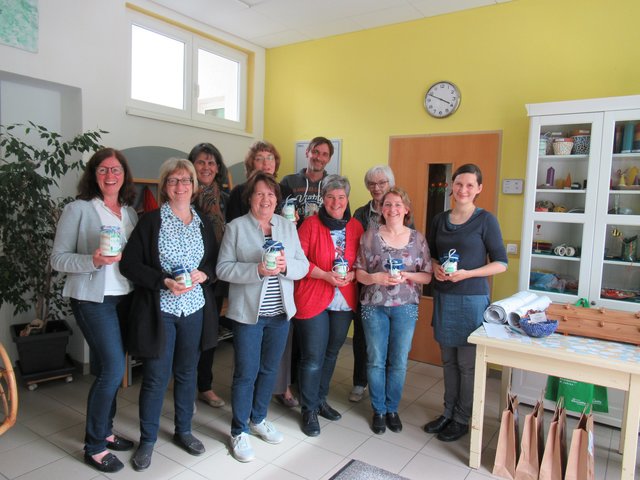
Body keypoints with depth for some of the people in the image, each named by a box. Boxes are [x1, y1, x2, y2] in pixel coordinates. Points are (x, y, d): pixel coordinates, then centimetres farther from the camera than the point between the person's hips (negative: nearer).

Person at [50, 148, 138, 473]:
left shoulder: (130, 212, 10)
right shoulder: (78, 209, -6)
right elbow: (58, 259, -8)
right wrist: (93, 261, -22)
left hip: (124, 297, 5)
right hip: (92, 298, -5)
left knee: (107, 368, 14)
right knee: (113, 368, -9)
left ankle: (104, 431, 30)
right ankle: (94, 447, 9)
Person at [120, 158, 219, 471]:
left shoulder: (204, 222, 7)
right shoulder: (151, 220, -5)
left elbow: (216, 262, 11)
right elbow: (129, 264, -8)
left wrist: (203, 274, -10)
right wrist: (165, 282, -19)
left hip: (195, 309, 4)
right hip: (159, 310, -3)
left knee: (187, 373, 16)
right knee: (156, 378, 5)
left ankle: (183, 431, 35)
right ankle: (147, 441, 25)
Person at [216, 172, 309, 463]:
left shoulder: (288, 226, 6)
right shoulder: (236, 227, -4)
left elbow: (303, 266, 3)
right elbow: (223, 268, -11)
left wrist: (285, 266, -18)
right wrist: (257, 270, -24)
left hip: (280, 312, 4)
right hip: (248, 313, -4)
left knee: (269, 370, 16)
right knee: (246, 373, 3)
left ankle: (258, 419, 37)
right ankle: (239, 431, 22)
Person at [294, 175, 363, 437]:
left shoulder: (355, 226, 6)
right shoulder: (311, 224, -6)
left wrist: (352, 274, -10)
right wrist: (325, 275, -19)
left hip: (344, 301, 5)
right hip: (313, 300, -4)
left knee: (331, 354, 17)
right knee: (312, 358, 0)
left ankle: (320, 400, 37)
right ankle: (309, 410, 20)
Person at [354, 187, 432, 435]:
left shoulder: (417, 238, 2)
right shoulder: (370, 235, -2)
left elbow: (428, 275, 3)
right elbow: (358, 272, -2)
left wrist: (408, 276, -15)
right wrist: (377, 278, -20)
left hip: (405, 307, 1)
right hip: (374, 306, -1)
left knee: (399, 362, 10)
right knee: (376, 361, 9)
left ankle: (392, 409, 30)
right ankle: (378, 410, 28)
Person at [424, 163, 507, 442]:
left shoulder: (485, 220, -6)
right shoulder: (440, 220, 8)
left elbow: (501, 263, -7)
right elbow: (430, 254, 16)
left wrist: (467, 273, -19)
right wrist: (435, 268, -6)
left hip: (472, 298, -4)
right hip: (443, 297, 5)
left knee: (467, 362, 4)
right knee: (448, 359, 15)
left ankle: (462, 419, 21)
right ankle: (448, 412, 30)